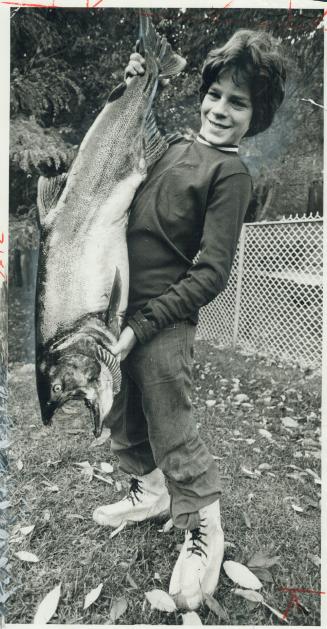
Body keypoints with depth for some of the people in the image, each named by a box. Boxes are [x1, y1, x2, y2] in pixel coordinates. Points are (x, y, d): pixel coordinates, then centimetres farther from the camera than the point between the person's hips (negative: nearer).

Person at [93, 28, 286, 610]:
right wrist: (130, 90, 18)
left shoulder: (231, 173, -7)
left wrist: (140, 326, -19)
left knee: (173, 436, 5)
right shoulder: (171, 143, 13)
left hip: (164, 321, -7)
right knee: (122, 420, 20)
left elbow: (212, 273, -15)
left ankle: (205, 533, 32)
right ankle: (151, 493, 47)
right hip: (116, 307, 7)